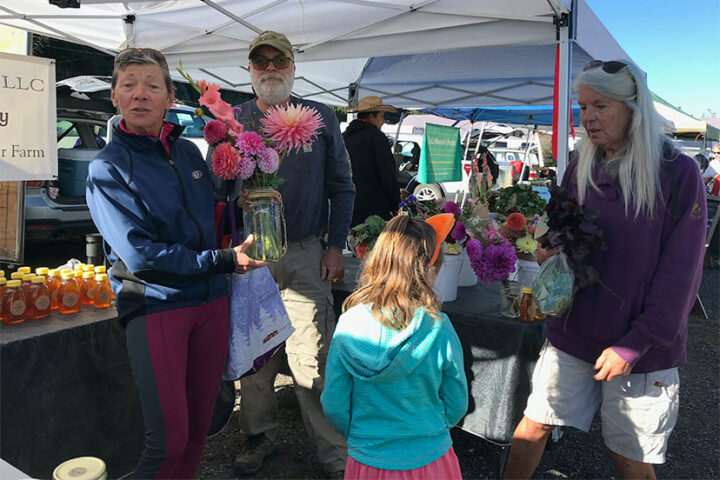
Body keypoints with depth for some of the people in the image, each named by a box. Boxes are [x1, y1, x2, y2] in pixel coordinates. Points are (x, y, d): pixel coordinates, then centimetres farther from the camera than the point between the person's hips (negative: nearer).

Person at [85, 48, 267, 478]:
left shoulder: (190, 151, 9)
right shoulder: (108, 169, -7)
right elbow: (140, 254, -17)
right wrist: (223, 261, -16)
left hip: (211, 301, 5)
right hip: (155, 307, -5)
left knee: (199, 425, 14)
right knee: (169, 437, -1)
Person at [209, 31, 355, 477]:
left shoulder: (322, 118, 6)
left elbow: (342, 187, 7)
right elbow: (216, 191, 8)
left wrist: (335, 245, 0)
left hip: (305, 256, -2)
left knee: (311, 360, -2)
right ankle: (260, 435, 32)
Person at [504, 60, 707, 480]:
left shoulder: (678, 173, -10)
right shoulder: (580, 172, 3)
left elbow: (680, 273, -11)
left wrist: (635, 345, -14)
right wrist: (549, 255, -10)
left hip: (643, 350, -3)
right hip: (572, 336, 4)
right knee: (535, 425, 10)